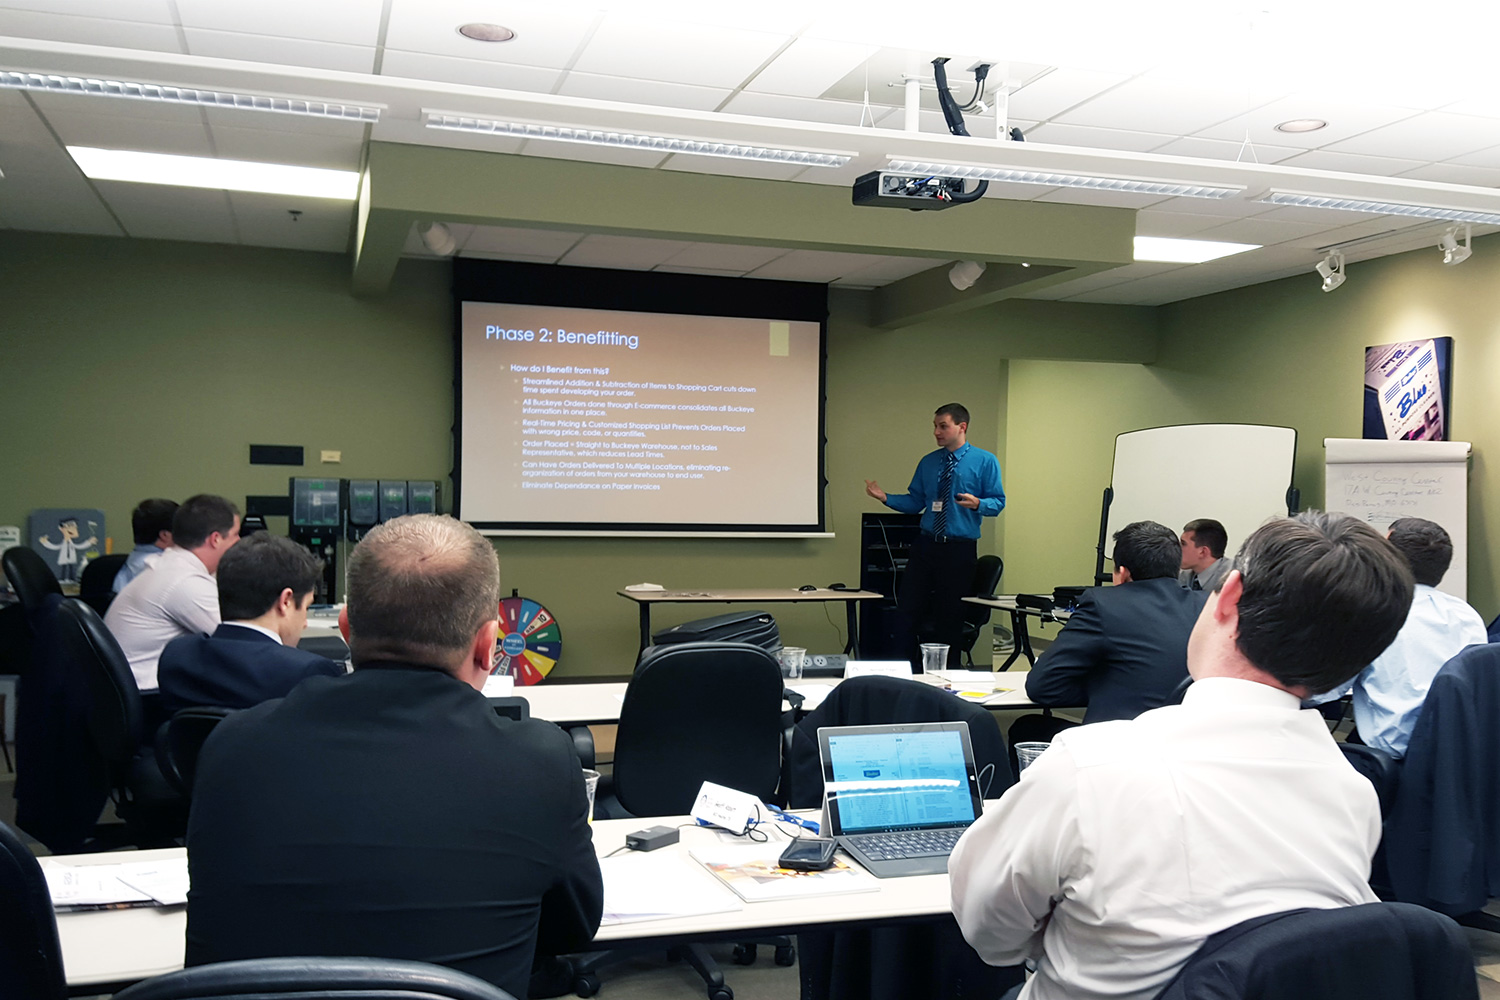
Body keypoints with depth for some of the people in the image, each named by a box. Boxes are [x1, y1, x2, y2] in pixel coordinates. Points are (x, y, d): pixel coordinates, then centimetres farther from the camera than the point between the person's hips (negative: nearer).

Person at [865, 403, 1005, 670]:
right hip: (926, 545, 4)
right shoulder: (928, 463, 11)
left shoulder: (984, 461, -1)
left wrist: (977, 504, -24)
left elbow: (998, 502, -4)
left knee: (951, 618, 4)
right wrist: (885, 497, -2)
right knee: (906, 610, 0)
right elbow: (915, 502, 12)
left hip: (960, 549, -4)